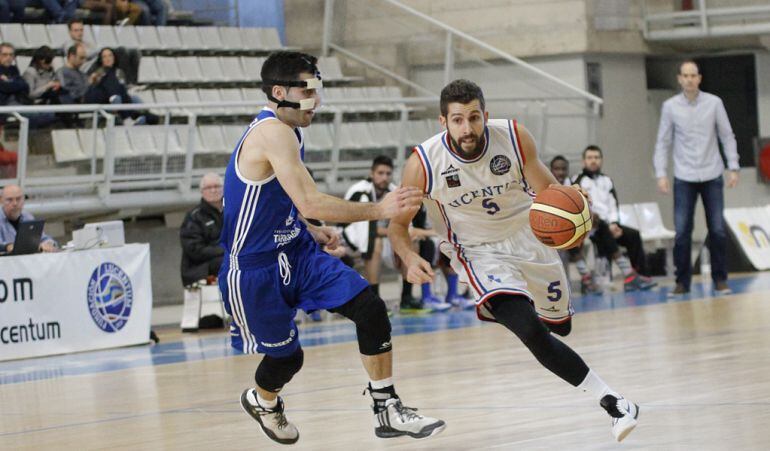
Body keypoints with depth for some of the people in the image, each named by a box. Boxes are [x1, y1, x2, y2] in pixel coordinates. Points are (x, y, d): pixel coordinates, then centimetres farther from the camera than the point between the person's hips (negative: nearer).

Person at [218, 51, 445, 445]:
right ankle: (261, 402, 42)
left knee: (370, 307, -9)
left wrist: (309, 231, 9)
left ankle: (387, 410, -1)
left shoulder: (287, 131, 6)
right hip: (255, 269, -8)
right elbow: (309, 203, -35)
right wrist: (379, 209, -35)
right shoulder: (273, 133, -26)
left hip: (296, 252, 8)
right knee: (286, 354, 6)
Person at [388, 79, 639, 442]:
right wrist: (409, 258, -34)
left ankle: (506, 318, 58)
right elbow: (397, 224, -12)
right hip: (479, 252, -3)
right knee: (532, 332, -27)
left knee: (560, 325, 22)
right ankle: (610, 402, -19)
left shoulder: (514, 137, -21)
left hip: (528, 235, 3)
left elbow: (546, 187, -7)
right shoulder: (424, 163, -25)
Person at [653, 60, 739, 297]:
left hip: (712, 176, 0)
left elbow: (727, 137, 5)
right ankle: (682, 281, 5)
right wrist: (661, 174, -4)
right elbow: (663, 142, 4)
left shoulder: (714, 103, 1)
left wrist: (733, 168, -1)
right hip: (684, 178, 0)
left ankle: (720, 279, 11)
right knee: (682, 233, -4)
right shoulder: (670, 107, 1)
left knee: (718, 230, -1)